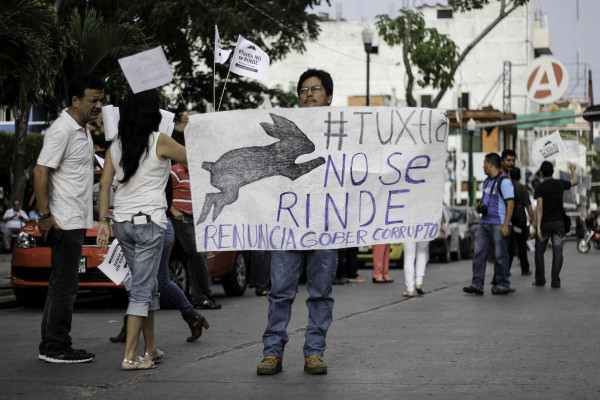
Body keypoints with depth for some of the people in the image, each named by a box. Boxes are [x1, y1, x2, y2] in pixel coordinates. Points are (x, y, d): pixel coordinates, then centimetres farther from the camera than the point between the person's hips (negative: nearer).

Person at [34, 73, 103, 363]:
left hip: (77, 221, 10)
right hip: (65, 222, -10)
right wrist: (45, 215, -21)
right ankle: (54, 348, 0)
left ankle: (54, 346, 20)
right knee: (64, 285, -6)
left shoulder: (83, 129, 14)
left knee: (63, 284, 13)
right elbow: (41, 172, -20)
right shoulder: (62, 130, -16)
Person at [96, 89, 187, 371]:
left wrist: (103, 221, 7)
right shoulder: (159, 142, -8)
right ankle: (130, 356, -8)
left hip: (122, 222, 6)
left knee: (147, 285, 17)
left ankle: (151, 349, 24)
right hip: (149, 221, -6)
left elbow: (105, 184, 6)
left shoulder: (116, 145, 8)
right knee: (141, 289, -4)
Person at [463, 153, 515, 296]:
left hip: (498, 224, -8)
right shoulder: (487, 181, 17)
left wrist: (505, 225, -21)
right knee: (479, 253, 1)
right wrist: (480, 203, 9)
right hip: (484, 223, 8)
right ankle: (477, 285, 1)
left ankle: (502, 285, 9)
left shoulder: (504, 181, -11)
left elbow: (510, 204, -15)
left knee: (500, 255, -1)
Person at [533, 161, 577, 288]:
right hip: (559, 222, 2)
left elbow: (539, 207, -17)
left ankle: (540, 279, 13)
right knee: (557, 251, 0)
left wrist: (538, 227, -21)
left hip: (545, 223, -2)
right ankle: (555, 281, -7)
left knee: (539, 251, 12)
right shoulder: (560, 184, 3)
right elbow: (574, 182, 24)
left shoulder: (540, 188, -9)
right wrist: (573, 170, 44)